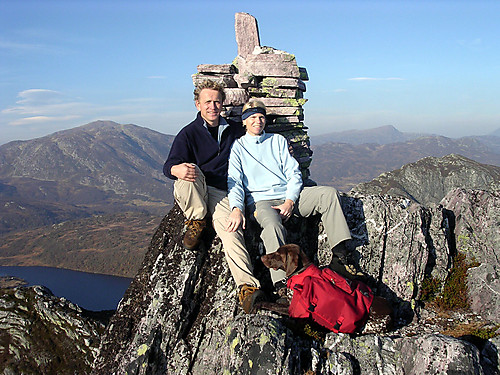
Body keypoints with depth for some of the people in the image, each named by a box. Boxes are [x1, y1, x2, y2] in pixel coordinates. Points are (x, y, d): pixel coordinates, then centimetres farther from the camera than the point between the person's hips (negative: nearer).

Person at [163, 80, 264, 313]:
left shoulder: (234, 130, 16)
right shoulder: (188, 133, 2)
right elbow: (169, 165, -12)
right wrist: (177, 169, -37)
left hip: (220, 193, 2)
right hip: (190, 195, -1)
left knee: (229, 227, -28)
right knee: (191, 173, -36)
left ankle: (247, 287, -39)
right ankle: (196, 222, -12)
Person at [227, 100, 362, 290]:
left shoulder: (278, 140, 20)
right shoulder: (237, 147, 11)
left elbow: (294, 173, 12)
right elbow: (234, 181, -2)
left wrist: (290, 201, -7)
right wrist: (237, 208, -23)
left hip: (290, 196, 4)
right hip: (260, 201, -4)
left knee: (329, 193, -19)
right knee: (273, 226, -37)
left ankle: (339, 258, -22)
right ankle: (281, 285, -43)